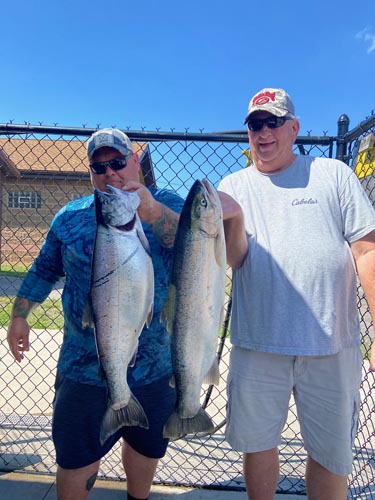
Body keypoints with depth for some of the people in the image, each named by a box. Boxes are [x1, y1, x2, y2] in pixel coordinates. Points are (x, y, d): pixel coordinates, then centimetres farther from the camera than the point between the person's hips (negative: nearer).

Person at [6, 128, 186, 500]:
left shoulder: (167, 204, -3)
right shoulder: (70, 216, 3)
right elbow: (44, 270, 14)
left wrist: (151, 210, -36)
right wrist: (19, 315, 12)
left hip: (157, 368, 1)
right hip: (84, 370, 0)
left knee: (146, 448, 24)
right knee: (76, 462, 13)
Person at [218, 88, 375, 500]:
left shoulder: (333, 175, 4)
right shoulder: (233, 186, 7)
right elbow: (234, 258, -3)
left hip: (331, 344, -1)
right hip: (256, 343, 2)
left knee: (331, 455, 13)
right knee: (256, 443, 16)